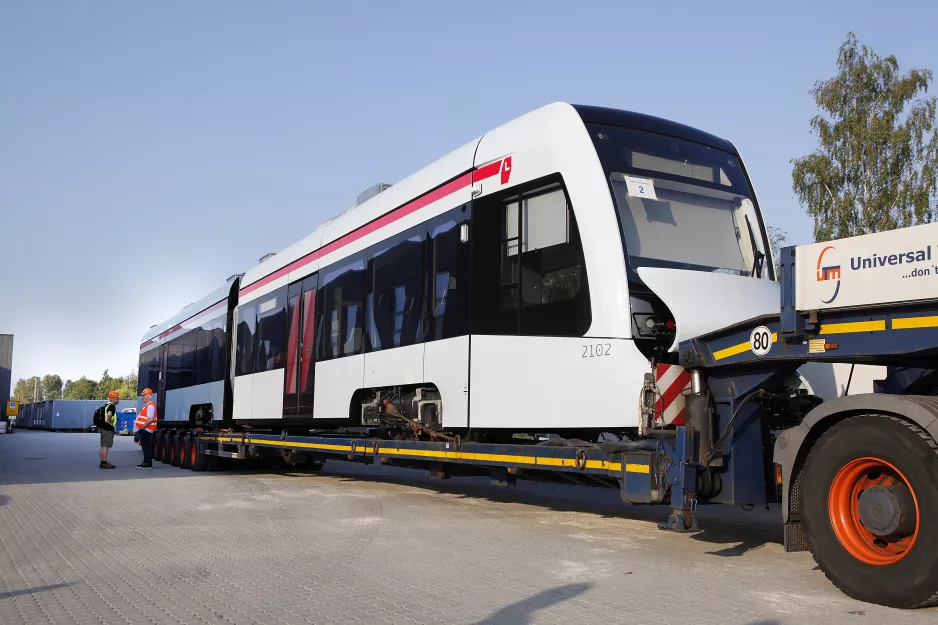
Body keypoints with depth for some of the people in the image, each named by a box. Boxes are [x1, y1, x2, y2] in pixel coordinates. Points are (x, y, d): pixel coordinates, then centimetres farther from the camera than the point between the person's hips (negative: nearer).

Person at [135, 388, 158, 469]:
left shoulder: (150, 406, -16)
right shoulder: (147, 405, 18)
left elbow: (150, 419, -26)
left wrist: (142, 427, -21)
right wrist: (141, 428, 17)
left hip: (146, 430, -11)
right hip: (144, 430, 11)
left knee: (146, 447, -8)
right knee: (145, 447, 15)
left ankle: (147, 464, -6)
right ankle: (146, 463, 22)